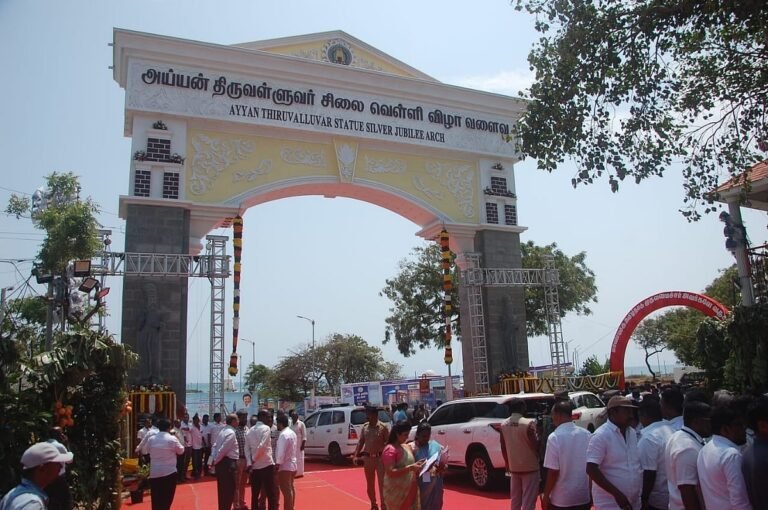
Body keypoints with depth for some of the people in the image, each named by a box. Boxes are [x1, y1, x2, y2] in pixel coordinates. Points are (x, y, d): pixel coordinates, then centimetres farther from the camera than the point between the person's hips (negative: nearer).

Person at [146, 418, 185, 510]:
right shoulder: (172, 439, -11)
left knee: (156, 500, 10)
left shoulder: (151, 439, 0)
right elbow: (181, 451, 2)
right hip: (169, 472, -3)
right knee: (167, 499, 8)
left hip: (154, 473, 3)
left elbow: (149, 451, 14)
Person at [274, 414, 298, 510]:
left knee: (286, 490, -6)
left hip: (285, 466, -10)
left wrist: (277, 464, -21)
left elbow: (281, 451, -24)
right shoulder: (292, 433, 11)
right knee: (290, 488, 18)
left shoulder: (284, 434, -19)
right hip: (292, 464, 10)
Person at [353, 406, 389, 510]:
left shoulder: (383, 427, -10)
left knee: (382, 483, -2)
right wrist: (356, 455, 1)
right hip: (368, 458, 5)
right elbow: (361, 441, 8)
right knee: (369, 484, 14)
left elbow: (388, 442, -7)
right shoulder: (365, 426, 3)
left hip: (380, 458, -5)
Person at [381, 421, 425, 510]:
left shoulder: (406, 447, 8)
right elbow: (390, 472, -22)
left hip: (410, 490, 8)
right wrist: (410, 468, -27)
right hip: (396, 491, -8)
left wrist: (416, 465, -1)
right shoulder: (390, 450, -16)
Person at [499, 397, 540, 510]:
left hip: (514, 467, 6)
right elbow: (535, 445, -13)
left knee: (515, 499, 16)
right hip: (530, 467, -5)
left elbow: (503, 447, 8)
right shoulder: (528, 423, -19)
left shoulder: (504, 425, 0)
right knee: (528, 499, 1)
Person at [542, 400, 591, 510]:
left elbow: (553, 472, -16)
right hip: (584, 497, 5)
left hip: (561, 499, -5)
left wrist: (546, 496, -4)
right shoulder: (587, 435, -1)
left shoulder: (555, 437, -16)